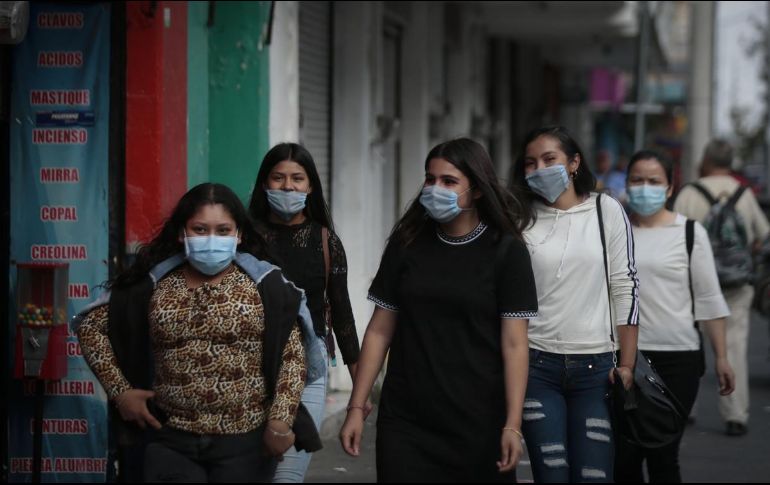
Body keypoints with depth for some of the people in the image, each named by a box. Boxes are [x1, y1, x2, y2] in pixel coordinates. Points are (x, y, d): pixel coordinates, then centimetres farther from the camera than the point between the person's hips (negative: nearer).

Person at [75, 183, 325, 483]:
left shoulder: (263, 283, -3)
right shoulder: (154, 283, 3)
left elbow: (294, 355, -4)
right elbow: (91, 325, 11)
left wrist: (281, 420, -12)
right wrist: (120, 390, 4)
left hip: (244, 442, -1)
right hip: (170, 441, 1)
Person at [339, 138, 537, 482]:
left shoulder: (505, 251, -3)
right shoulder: (406, 244, 5)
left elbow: (513, 344, -7)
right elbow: (380, 331, 7)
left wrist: (513, 425, -14)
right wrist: (356, 407, 2)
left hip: (478, 423, -2)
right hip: (404, 421, 2)